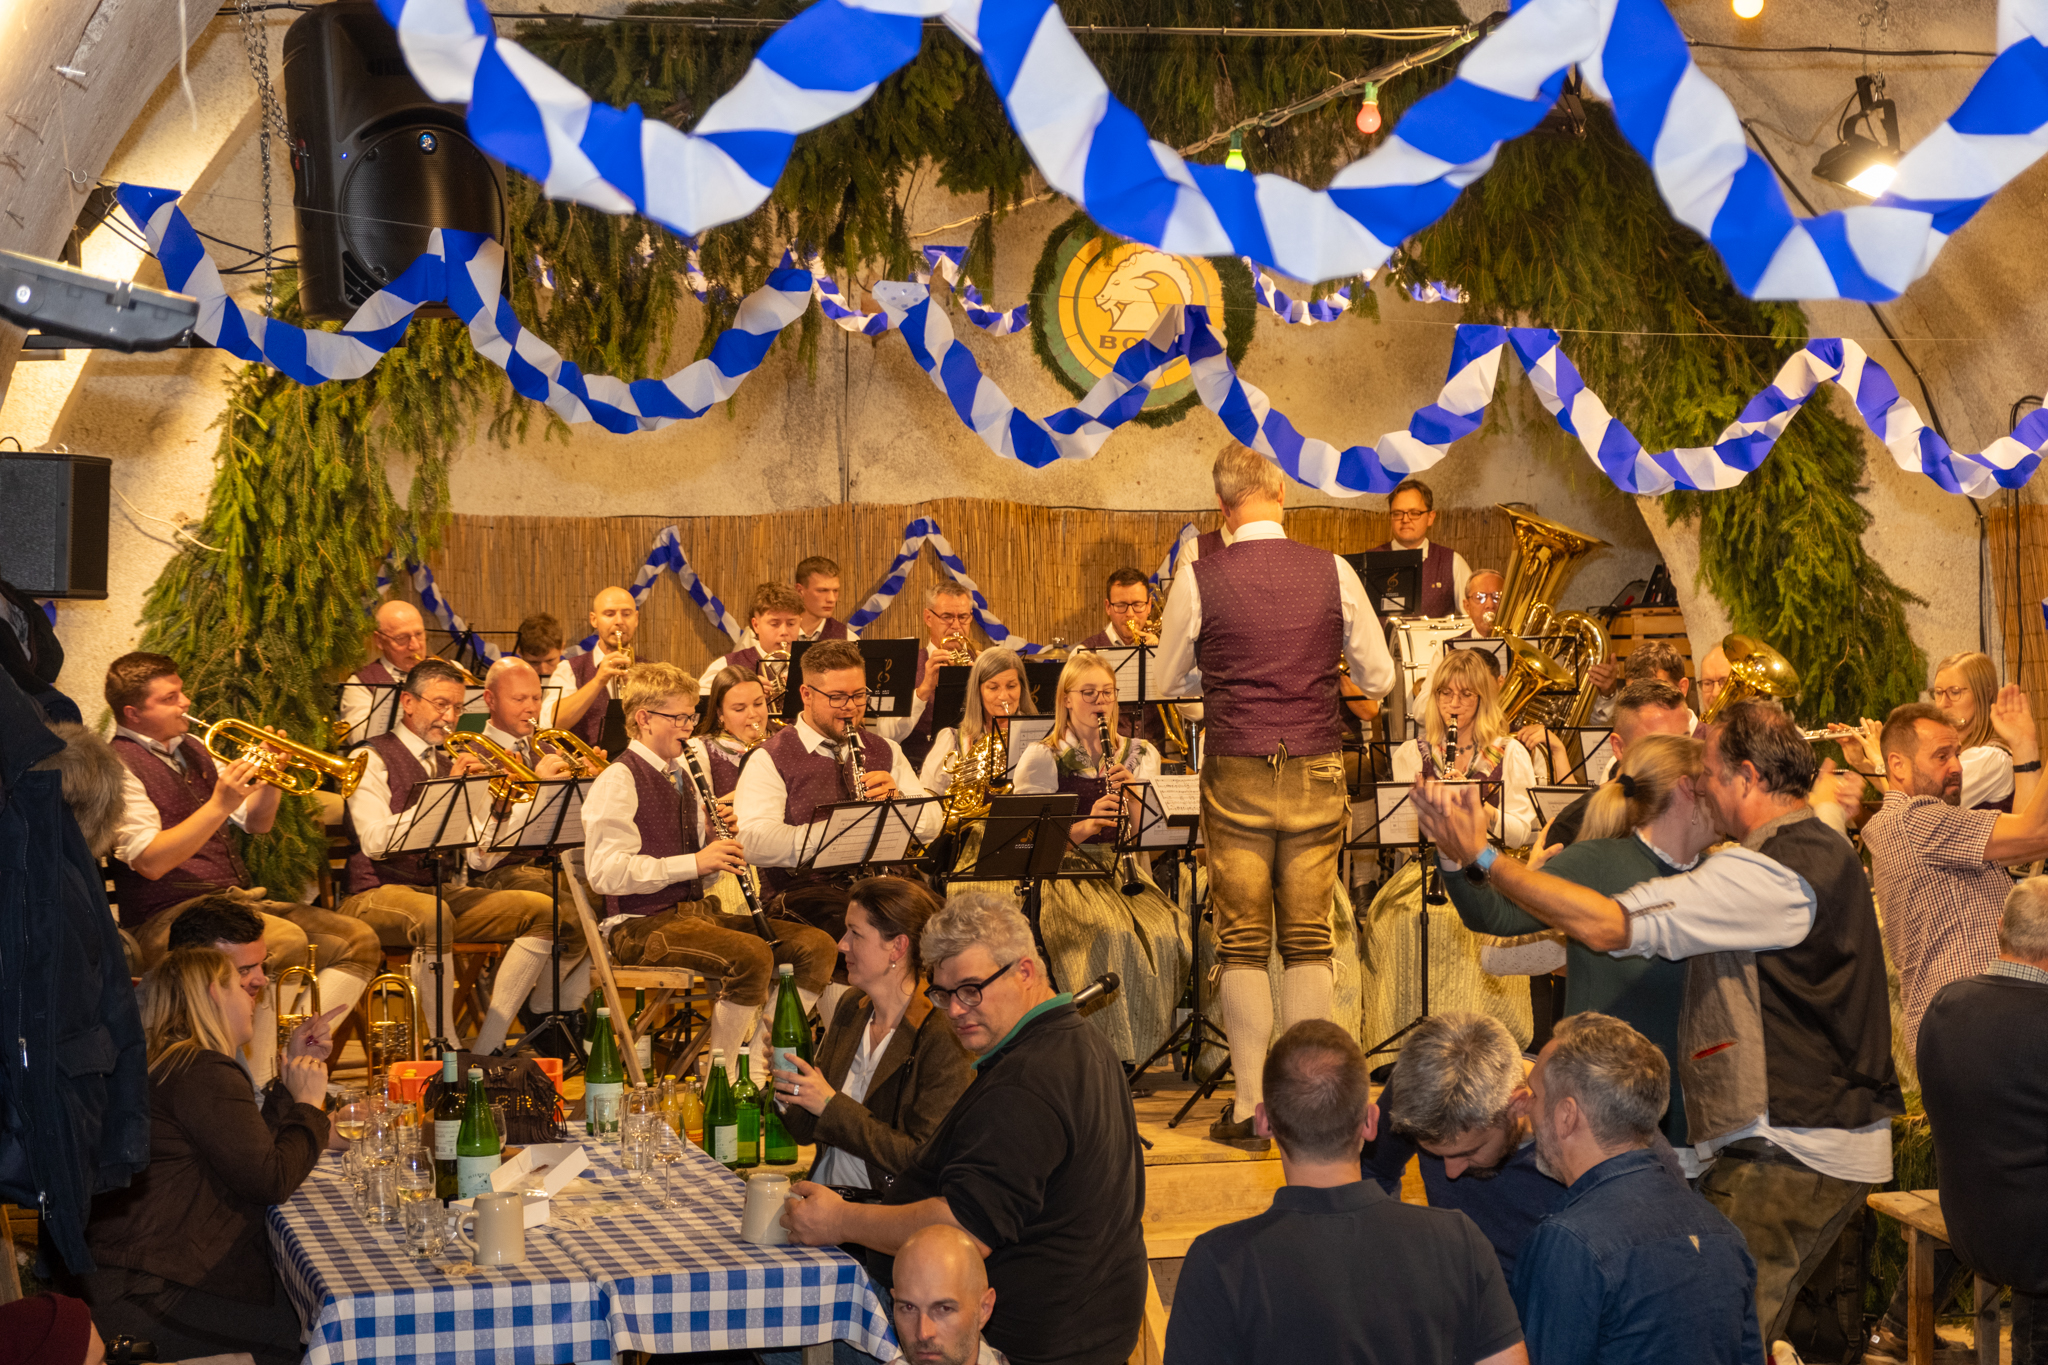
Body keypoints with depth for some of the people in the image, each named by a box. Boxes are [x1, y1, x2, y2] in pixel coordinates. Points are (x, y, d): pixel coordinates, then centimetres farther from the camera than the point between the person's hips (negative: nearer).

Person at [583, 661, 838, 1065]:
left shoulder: (681, 777, 18)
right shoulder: (618, 781, -9)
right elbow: (605, 872, -21)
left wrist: (719, 846, -1)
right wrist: (693, 862, -23)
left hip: (697, 909, 9)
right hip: (644, 925, -9)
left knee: (816, 946, -7)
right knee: (752, 956, -33)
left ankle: (762, 1062, -3)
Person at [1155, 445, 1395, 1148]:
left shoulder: (1199, 578, -6)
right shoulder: (1333, 573, -2)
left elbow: (1170, 678, 8)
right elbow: (1380, 679, 6)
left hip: (1236, 774, -1)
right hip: (1316, 773, 2)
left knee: (1243, 946, 5)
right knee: (1309, 942, 8)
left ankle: (1251, 1108, 7)